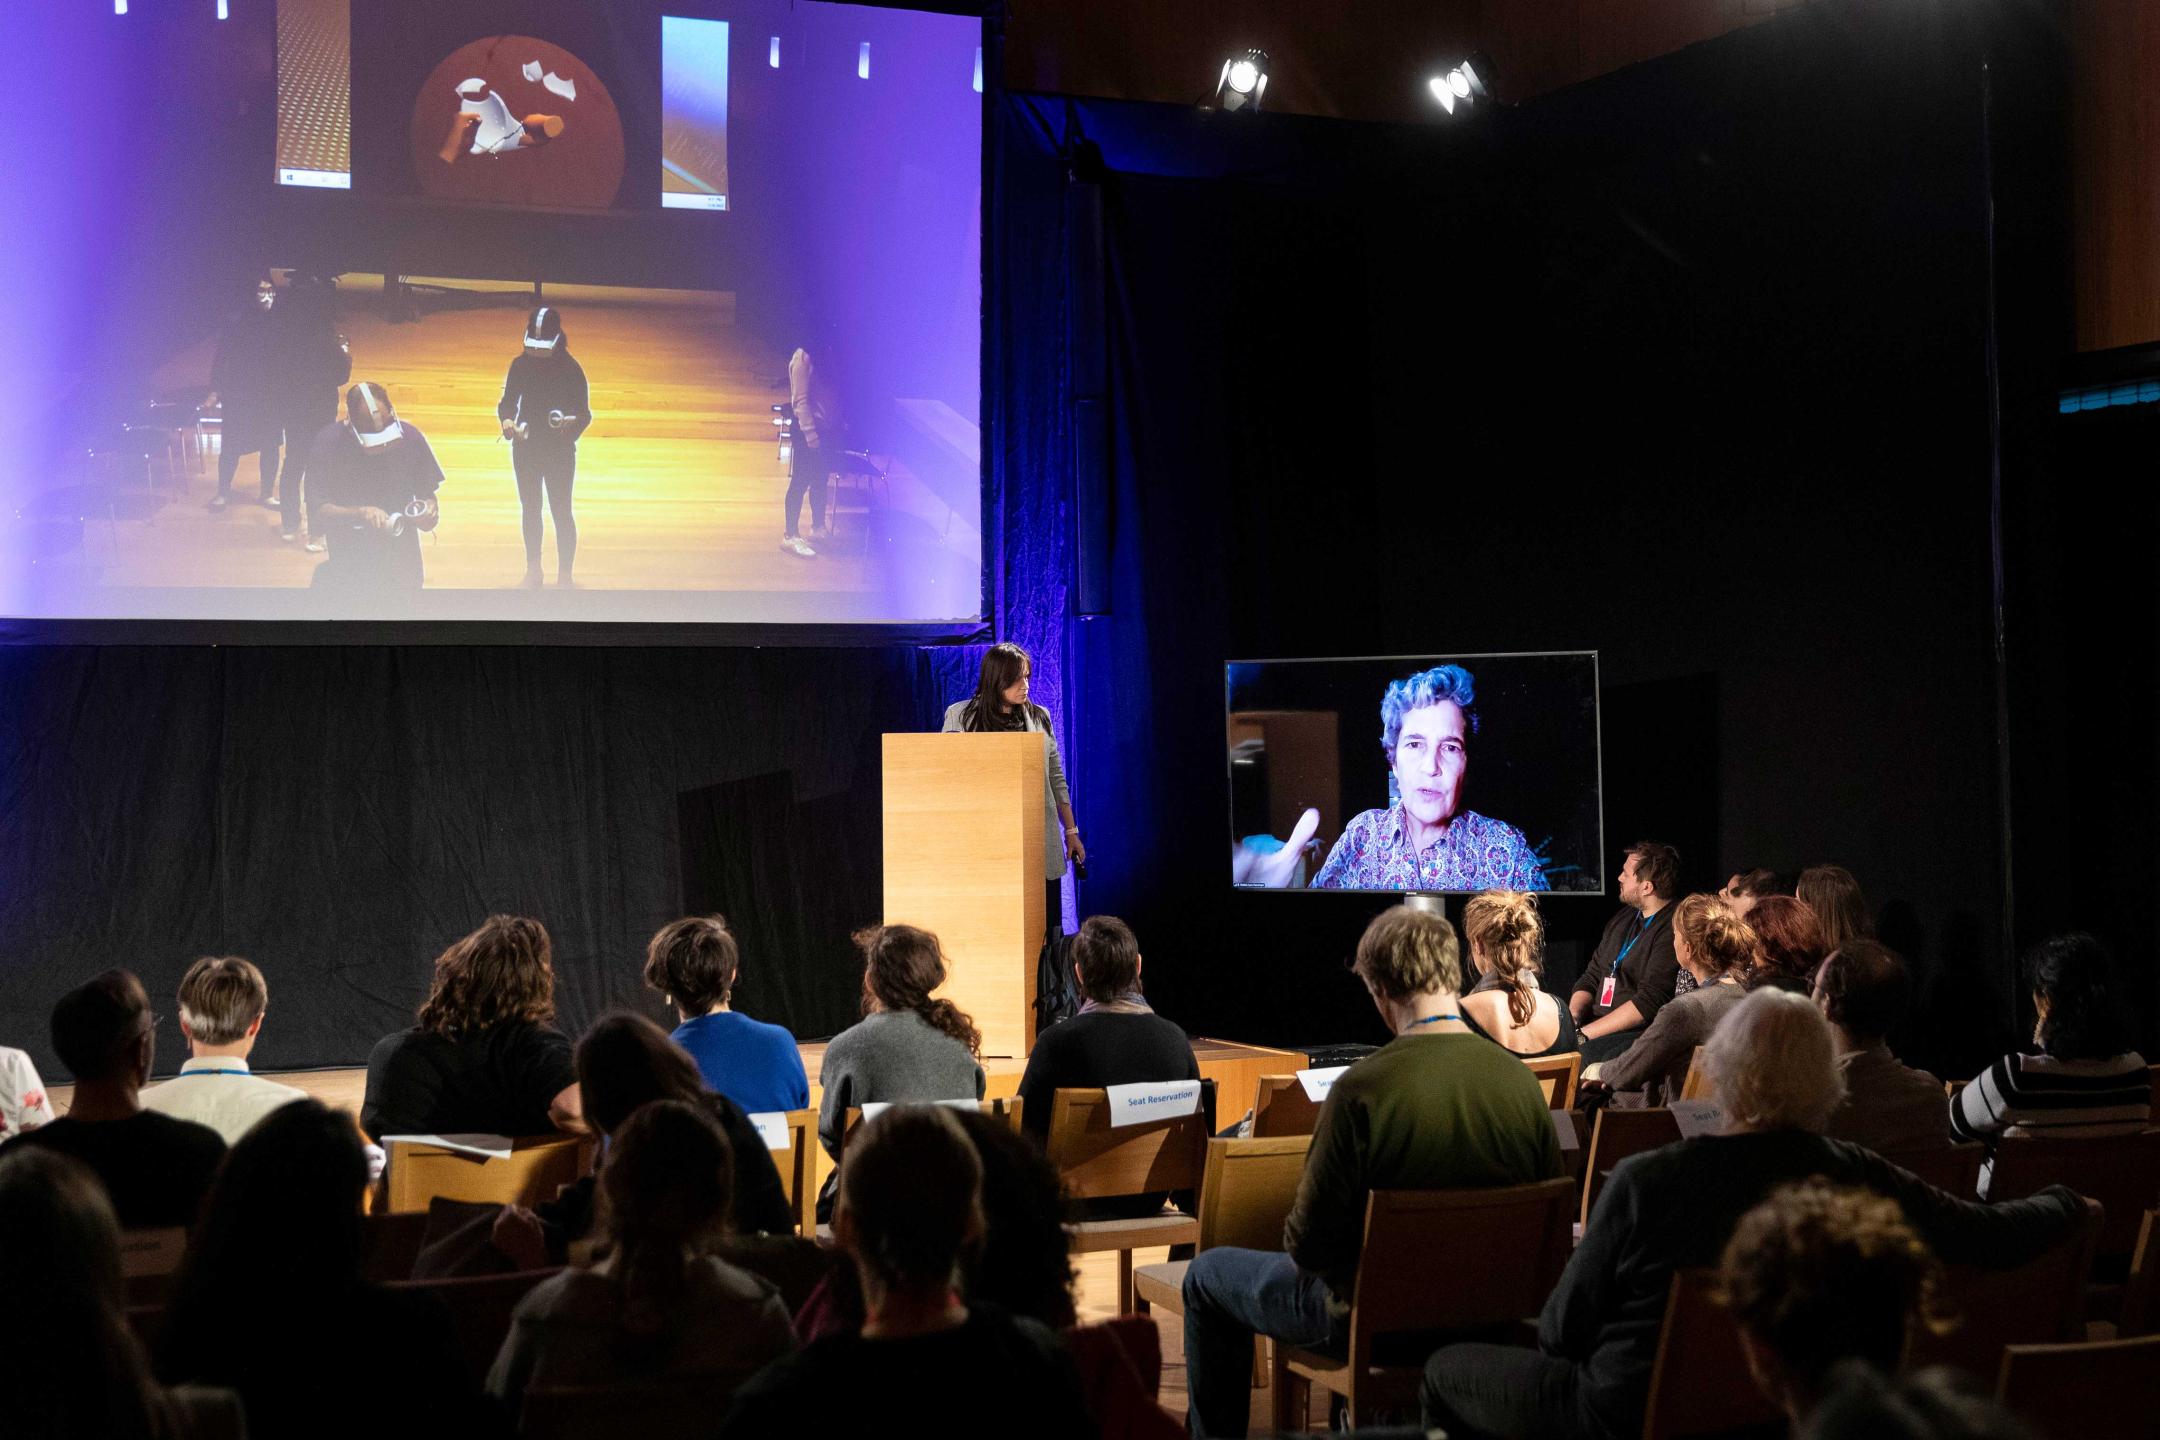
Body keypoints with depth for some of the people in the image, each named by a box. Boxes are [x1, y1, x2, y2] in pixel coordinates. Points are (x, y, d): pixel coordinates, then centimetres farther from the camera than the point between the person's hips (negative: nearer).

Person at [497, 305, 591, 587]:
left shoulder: (571, 368, -12)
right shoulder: (520, 365, -2)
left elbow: (584, 413, -10)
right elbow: (508, 400, 3)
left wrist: (571, 422, -32)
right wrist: (507, 420, -19)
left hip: (560, 450, -4)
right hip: (525, 447, 4)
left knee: (561, 511, -1)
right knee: (530, 509, 13)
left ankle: (566, 574, 7)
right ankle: (532, 571, 25)